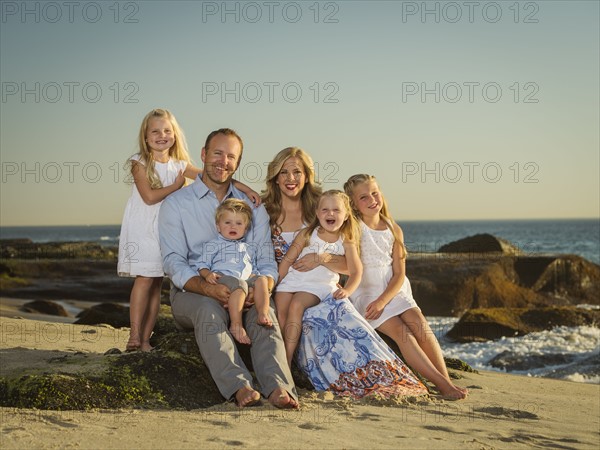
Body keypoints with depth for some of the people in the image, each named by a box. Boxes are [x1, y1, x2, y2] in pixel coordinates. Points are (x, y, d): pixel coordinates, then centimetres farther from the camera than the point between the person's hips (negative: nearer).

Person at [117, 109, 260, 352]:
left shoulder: (180, 165, 8)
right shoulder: (140, 163, -4)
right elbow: (149, 197, -15)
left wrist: (244, 187, -9)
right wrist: (176, 186, -6)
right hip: (142, 230, -4)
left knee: (157, 282, 3)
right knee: (144, 278, -13)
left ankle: (145, 339, 7)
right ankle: (134, 336, -9)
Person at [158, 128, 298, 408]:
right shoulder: (176, 203, 5)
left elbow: (266, 261, 8)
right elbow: (174, 263, -6)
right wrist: (209, 288, -25)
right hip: (192, 294, -2)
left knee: (264, 312, -31)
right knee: (209, 310, -36)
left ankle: (278, 388, -49)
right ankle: (239, 387, -51)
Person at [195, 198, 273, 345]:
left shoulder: (247, 248, 33)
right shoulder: (213, 245, 17)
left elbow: (251, 267, 32)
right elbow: (203, 265, 8)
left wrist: (255, 275, 10)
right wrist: (208, 274, -15)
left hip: (246, 278, 6)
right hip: (224, 277, -6)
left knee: (261, 279, -20)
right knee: (239, 285, -36)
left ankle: (263, 314, -35)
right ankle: (236, 325, -43)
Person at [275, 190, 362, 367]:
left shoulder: (346, 243, 4)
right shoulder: (307, 234, 5)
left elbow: (356, 272, 5)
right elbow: (288, 260, 7)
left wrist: (347, 290, -14)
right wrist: (276, 284, 2)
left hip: (319, 286, -3)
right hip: (293, 279, 3)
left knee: (296, 305, -29)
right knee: (280, 312, -19)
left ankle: (287, 360, -27)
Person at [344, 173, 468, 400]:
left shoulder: (394, 230, 7)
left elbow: (399, 274, 1)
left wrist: (382, 301, -12)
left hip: (393, 291, 4)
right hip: (364, 294, -4)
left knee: (419, 324, -21)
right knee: (400, 331, -23)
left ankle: (447, 381, -22)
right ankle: (441, 383, -25)